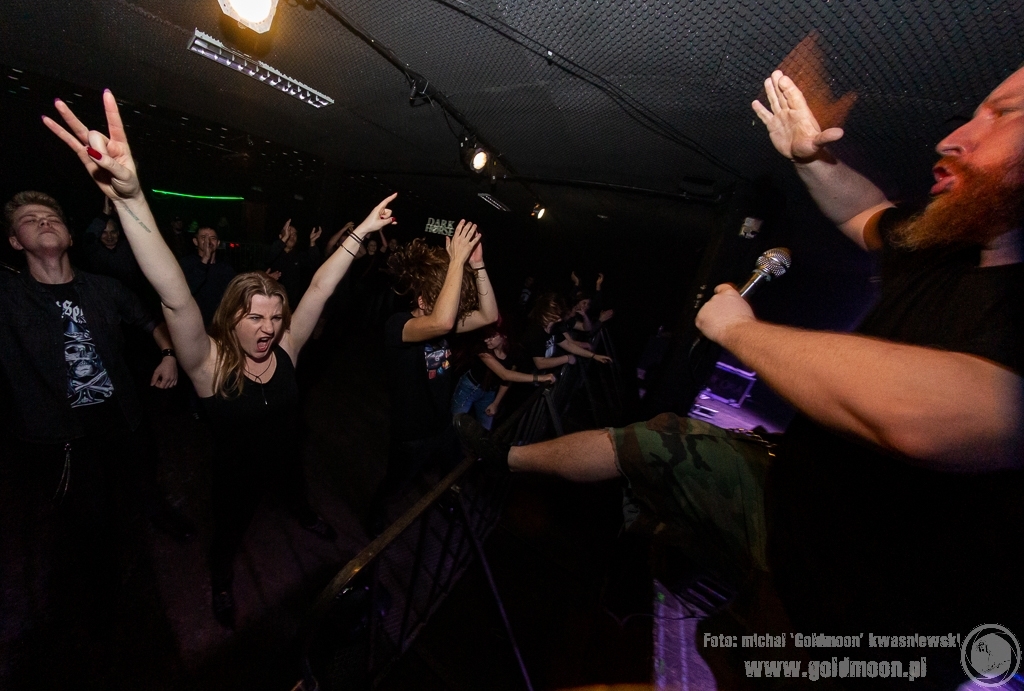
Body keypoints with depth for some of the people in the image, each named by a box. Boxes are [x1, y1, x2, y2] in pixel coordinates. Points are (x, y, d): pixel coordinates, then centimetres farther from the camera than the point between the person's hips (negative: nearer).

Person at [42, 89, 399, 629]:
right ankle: (221, 580, 59)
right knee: (229, 534, 26)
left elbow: (320, 289, -25)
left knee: (296, 496, 34)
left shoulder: (285, 348, -21)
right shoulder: (210, 363, -29)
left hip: (286, 461, 3)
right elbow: (176, 297, -45)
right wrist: (129, 196, -58)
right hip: (235, 474, -2)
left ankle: (303, 517, 68)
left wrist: (359, 233, -29)